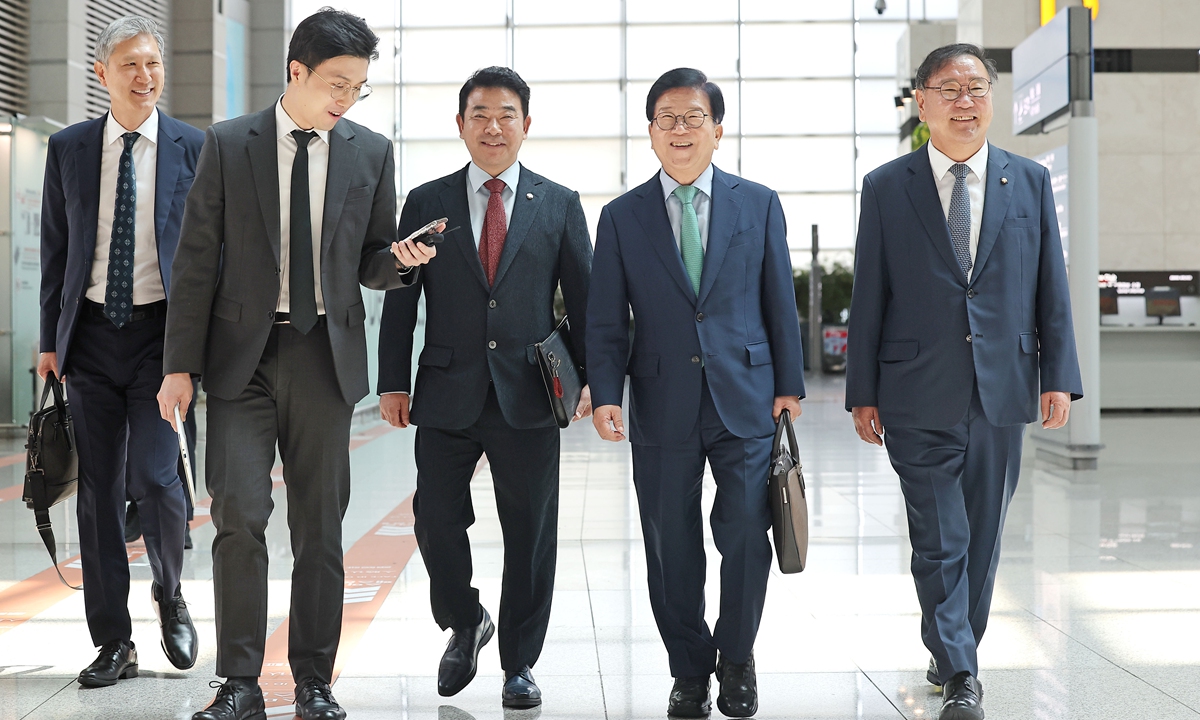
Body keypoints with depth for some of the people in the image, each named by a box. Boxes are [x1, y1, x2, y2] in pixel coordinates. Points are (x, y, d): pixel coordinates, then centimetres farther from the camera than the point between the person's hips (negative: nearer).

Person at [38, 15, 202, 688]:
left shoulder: (194, 147, 1)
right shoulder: (68, 149, 7)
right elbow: (55, 250, 11)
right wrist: (50, 340, 7)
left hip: (161, 332, -3)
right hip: (92, 333, 3)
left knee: (154, 476, -14)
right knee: (98, 490, 5)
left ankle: (171, 596, 17)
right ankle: (114, 644, 17)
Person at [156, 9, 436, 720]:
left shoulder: (372, 152, 7)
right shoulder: (228, 144, 3)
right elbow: (197, 260, 1)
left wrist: (401, 260, -11)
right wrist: (181, 364, -3)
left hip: (326, 355, 1)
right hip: (242, 356, -1)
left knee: (321, 525, 6)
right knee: (239, 517, -7)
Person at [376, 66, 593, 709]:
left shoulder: (560, 205, 8)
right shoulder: (427, 203, 8)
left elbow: (583, 298, 7)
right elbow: (400, 298, 7)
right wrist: (393, 382, 0)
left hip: (529, 395, 0)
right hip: (447, 393, 1)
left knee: (529, 534, 5)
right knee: (436, 519, 0)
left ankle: (519, 663, 20)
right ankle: (465, 623, 29)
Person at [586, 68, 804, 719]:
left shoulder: (759, 204, 7)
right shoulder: (621, 217, 6)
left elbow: (780, 303, 8)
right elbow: (605, 321, 3)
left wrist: (789, 385, 4)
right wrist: (605, 394, -9)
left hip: (746, 401, 0)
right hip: (662, 407, 1)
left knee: (746, 537, -2)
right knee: (671, 549, 7)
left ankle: (736, 657, 23)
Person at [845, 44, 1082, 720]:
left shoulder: (1030, 181, 8)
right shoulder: (886, 188, 2)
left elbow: (1051, 286, 8)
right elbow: (868, 298, 2)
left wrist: (1059, 376, 1)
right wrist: (863, 393, 0)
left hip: (1001, 392, 3)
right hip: (919, 401, -2)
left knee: (982, 538, 13)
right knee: (940, 542, -3)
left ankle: (956, 651, 31)